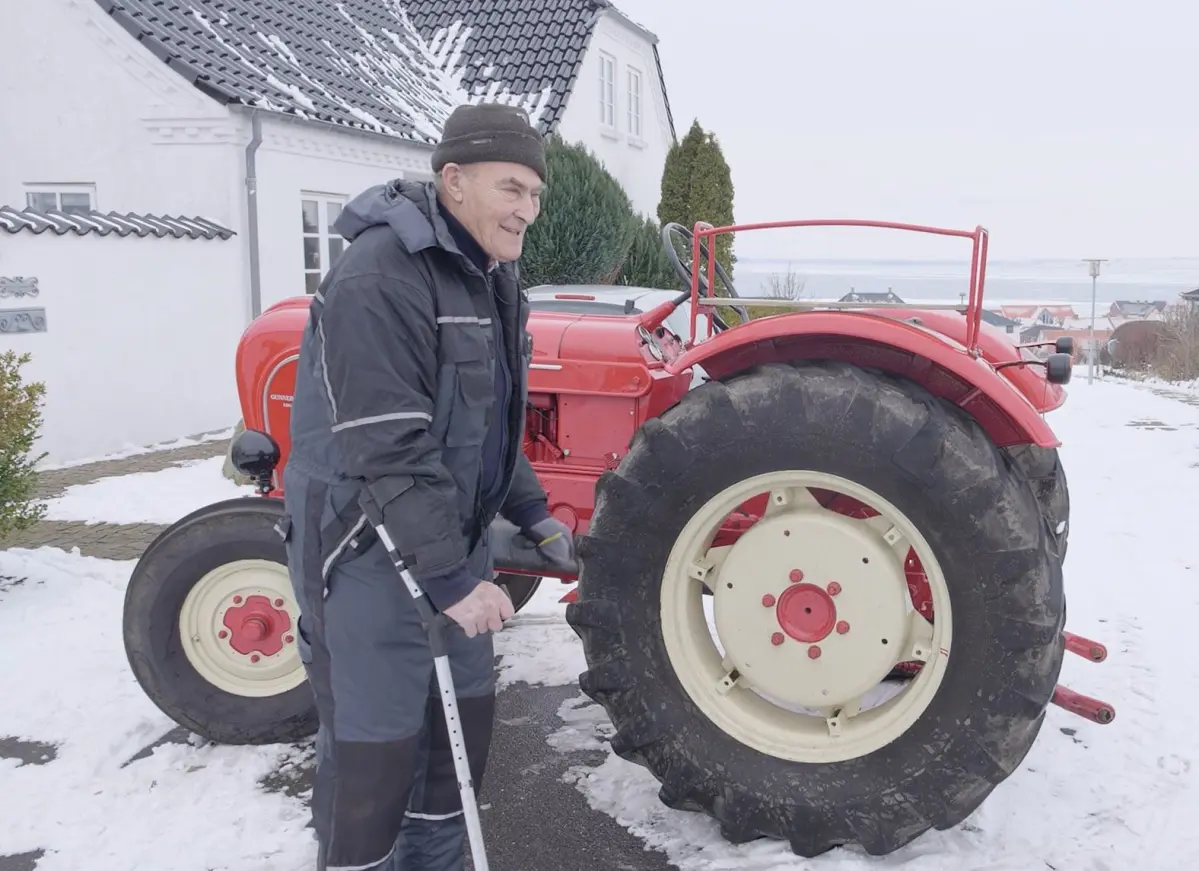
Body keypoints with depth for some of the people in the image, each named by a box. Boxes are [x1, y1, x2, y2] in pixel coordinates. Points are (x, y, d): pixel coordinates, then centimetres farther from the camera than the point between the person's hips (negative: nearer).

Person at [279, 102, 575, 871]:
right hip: (371, 553, -9)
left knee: (463, 722, 19)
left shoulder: (490, 277, 9)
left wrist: (533, 516, 15)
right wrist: (454, 578, -25)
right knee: (374, 748, 3)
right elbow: (391, 452, -27)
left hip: (452, 542, 9)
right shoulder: (379, 278, -22)